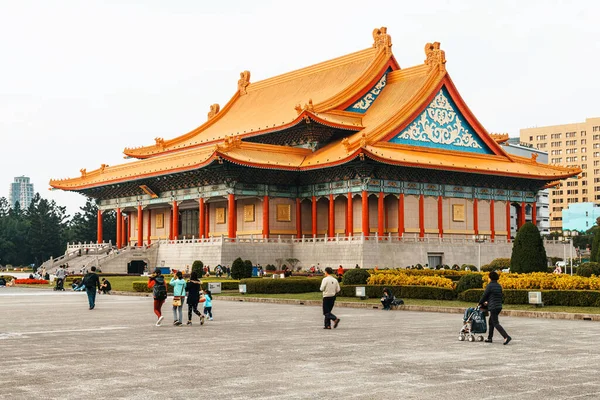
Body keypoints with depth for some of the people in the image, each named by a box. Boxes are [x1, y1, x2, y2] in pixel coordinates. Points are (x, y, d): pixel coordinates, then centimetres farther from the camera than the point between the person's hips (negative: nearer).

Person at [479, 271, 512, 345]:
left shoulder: (489, 286, -12)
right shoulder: (499, 286, 11)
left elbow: (484, 295, -8)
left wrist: (480, 303, 11)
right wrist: (488, 302, 26)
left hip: (493, 307, -8)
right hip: (499, 306, 8)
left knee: (496, 323, -6)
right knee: (491, 322, 19)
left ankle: (506, 337, -18)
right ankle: (489, 338, 23)